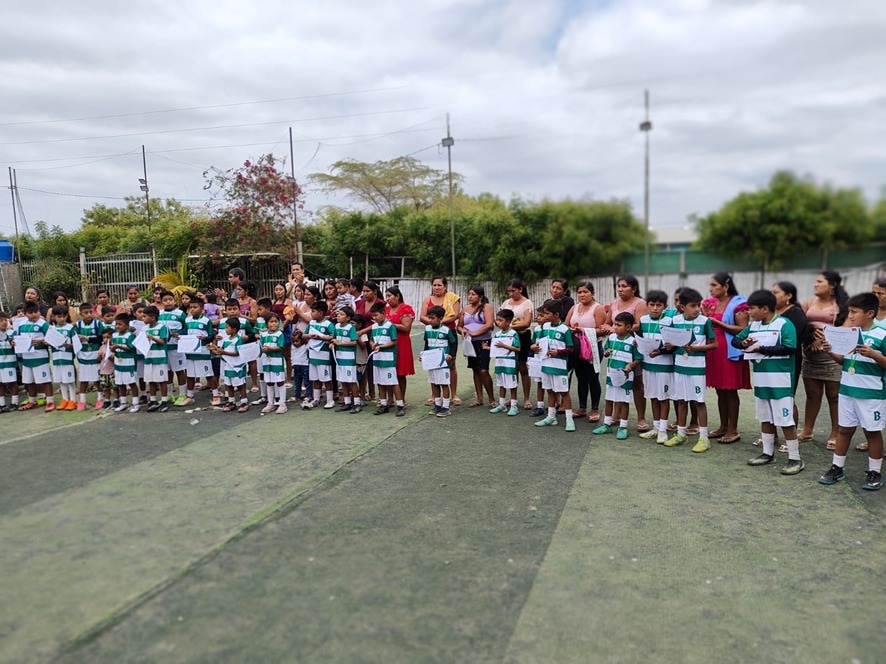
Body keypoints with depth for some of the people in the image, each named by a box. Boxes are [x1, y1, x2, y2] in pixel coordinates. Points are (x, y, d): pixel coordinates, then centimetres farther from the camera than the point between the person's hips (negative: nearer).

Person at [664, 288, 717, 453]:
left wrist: (695, 348, -16)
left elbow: (714, 344, -4)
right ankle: (680, 433, 25)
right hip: (679, 365, 4)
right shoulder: (675, 320, 1)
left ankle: (704, 437, 9)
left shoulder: (704, 321, -8)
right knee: (681, 400, 12)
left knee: (699, 400, 0)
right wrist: (669, 346, -10)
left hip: (697, 367, -4)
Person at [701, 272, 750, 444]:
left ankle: (733, 430, 9)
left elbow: (743, 330, -15)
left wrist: (718, 322, -17)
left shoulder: (738, 304, -9)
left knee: (730, 391, 0)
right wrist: (704, 316, -3)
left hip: (730, 352, -6)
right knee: (720, 390, 12)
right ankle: (723, 426, 22)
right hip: (713, 351, 6)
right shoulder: (710, 302, 10)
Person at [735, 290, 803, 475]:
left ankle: (795, 459, 7)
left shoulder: (784, 324, -12)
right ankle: (767, 453, 29)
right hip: (761, 380, 7)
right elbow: (735, 340, 14)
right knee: (765, 418, 16)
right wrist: (744, 343, -9)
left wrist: (761, 349, -22)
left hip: (780, 382, -7)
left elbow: (790, 348, -23)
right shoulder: (753, 326, 9)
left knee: (786, 420, -3)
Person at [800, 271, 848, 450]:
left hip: (833, 353, -4)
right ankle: (807, 431, 20)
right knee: (812, 394, 12)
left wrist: (827, 338, -17)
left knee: (834, 395, 3)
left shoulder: (842, 305, -1)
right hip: (810, 353, 4)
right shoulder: (809, 302, 11)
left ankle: (835, 434, 11)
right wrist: (810, 337, -10)